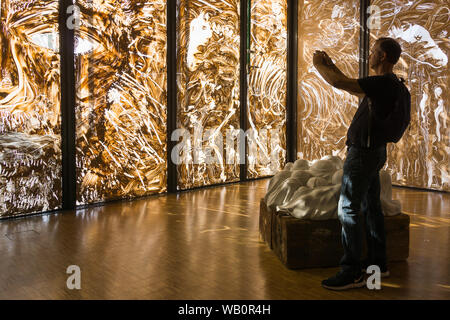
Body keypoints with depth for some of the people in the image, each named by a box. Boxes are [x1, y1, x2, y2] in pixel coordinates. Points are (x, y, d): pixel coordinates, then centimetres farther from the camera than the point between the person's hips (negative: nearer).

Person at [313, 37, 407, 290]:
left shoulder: (383, 83, -20)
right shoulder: (388, 83, 12)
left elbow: (340, 83, -26)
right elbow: (354, 90, 24)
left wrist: (319, 64, -7)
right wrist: (331, 65, 22)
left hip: (363, 153, -10)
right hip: (374, 152, 10)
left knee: (349, 209, -7)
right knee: (371, 207, 16)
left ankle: (352, 273, 0)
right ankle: (379, 262, 28)